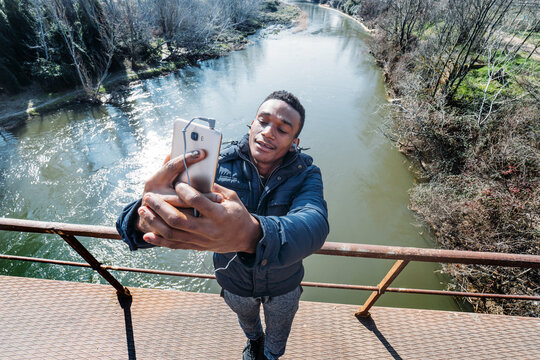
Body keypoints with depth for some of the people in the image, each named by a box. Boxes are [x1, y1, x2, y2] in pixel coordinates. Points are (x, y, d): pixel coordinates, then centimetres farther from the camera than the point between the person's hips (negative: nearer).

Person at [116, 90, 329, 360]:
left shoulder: (305, 174, -27)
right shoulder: (219, 165, -25)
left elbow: (314, 224, -46)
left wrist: (252, 235, -67)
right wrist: (143, 218, -60)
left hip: (283, 285, 0)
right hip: (234, 282, 1)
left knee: (278, 332, 31)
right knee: (246, 317, 36)